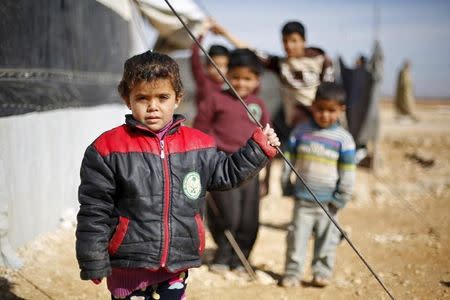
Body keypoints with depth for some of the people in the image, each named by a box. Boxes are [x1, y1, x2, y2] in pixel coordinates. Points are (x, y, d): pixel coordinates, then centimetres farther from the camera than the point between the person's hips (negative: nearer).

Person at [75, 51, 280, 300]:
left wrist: (259, 148, 10)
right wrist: (93, 263, -6)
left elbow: (225, 174, 18)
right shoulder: (108, 149, -9)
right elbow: (94, 211, -7)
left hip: (176, 267, 3)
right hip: (129, 266, -3)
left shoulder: (198, 145, 2)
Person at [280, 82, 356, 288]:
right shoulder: (300, 132, 1)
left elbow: (348, 173, -2)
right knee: (297, 236, 4)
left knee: (326, 239, 8)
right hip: (302, 199, 1)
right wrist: (287, 188, 3)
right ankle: (292, 273, 13)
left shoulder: (343, 138, -5)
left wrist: (340, 199, -4)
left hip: (328, 202, -1)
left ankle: (322, 272, 20)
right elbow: (289, 161, 6)